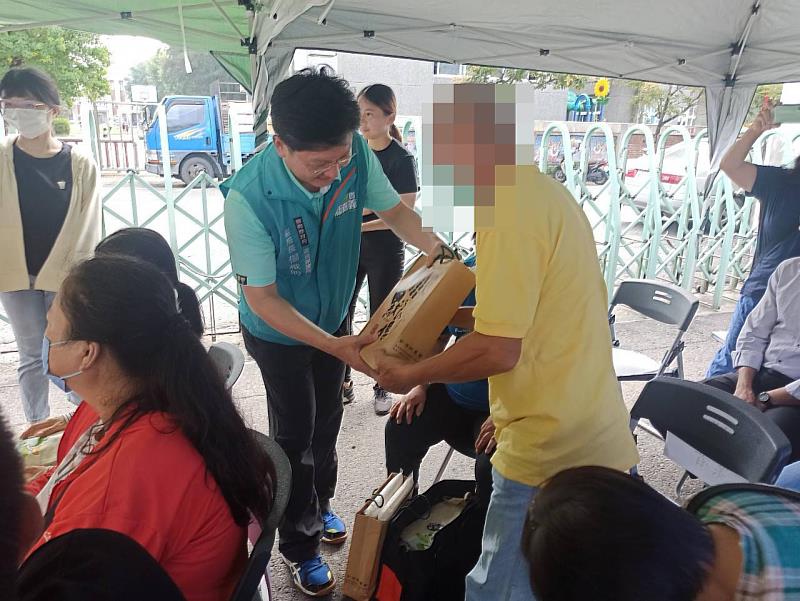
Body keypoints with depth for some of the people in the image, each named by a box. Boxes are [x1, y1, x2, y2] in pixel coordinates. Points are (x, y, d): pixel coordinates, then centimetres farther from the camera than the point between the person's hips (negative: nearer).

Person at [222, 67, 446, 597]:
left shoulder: (356, 154, -25)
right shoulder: (249, 197, -36)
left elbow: (391, 208, -7)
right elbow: (262, 298, -28)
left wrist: (432, 245, -27)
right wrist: (333, 345, -36)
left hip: (334, 318, 5)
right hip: (279, 333, -4)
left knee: (327, 421, 23)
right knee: (296, 433, 9)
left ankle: (321, 505, 52)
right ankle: (300, 545, 34)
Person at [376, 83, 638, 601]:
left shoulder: (508, 205, -18)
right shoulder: (544, 191, 12)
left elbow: (498, 351, -22)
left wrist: (410, 375, -7)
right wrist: (451, 314, 15)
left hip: (552, 454, -9)